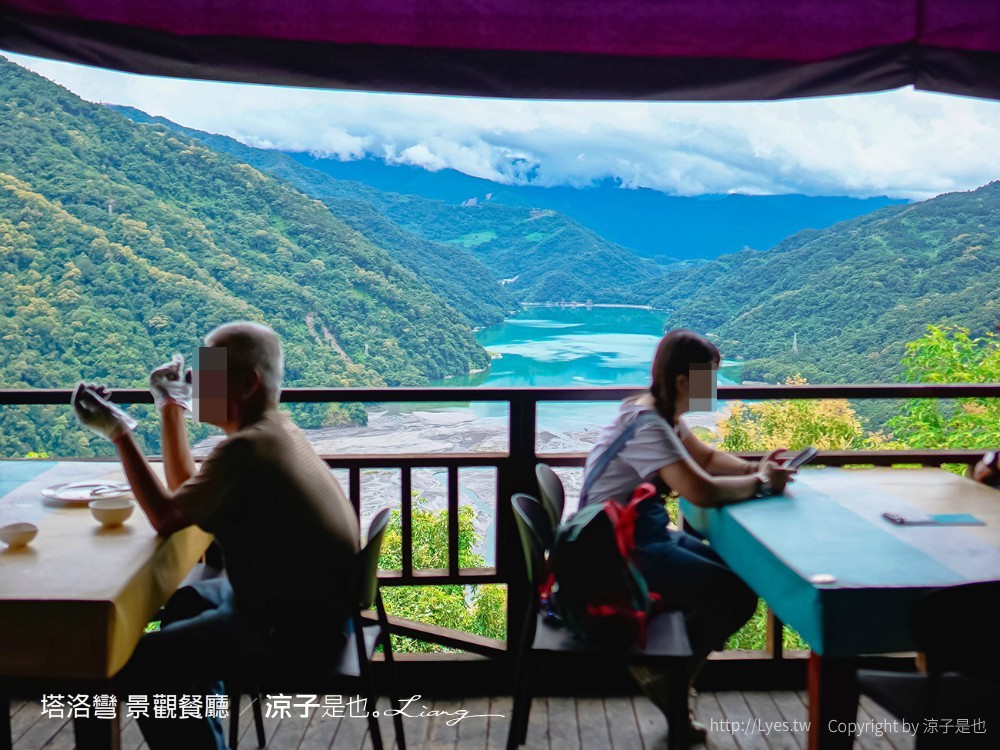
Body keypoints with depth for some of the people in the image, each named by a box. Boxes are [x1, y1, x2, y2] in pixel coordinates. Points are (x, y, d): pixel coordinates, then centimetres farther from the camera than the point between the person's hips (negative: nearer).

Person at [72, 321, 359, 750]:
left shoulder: (246, 447, -24)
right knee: (183, 604, 30)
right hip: (311, 601, 10)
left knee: (140, 664, -8)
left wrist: (120, 434, -13)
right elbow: (185, 491, 15)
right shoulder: (273, 429, 6)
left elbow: (166, 517, -14)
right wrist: (171, 408, 12)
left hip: (293, 628, -10)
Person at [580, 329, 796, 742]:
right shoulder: (646, 424, -24)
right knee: (737, 595, -8)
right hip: (620, 551, -10)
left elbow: (707, 458, 18)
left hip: (643, 536, 10)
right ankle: (664, 673, 8)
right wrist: (760, 483, -16)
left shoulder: (661, 414, 6)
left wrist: (754, 468, -1)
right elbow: (703, 491, -32)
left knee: (735, 574, 11)